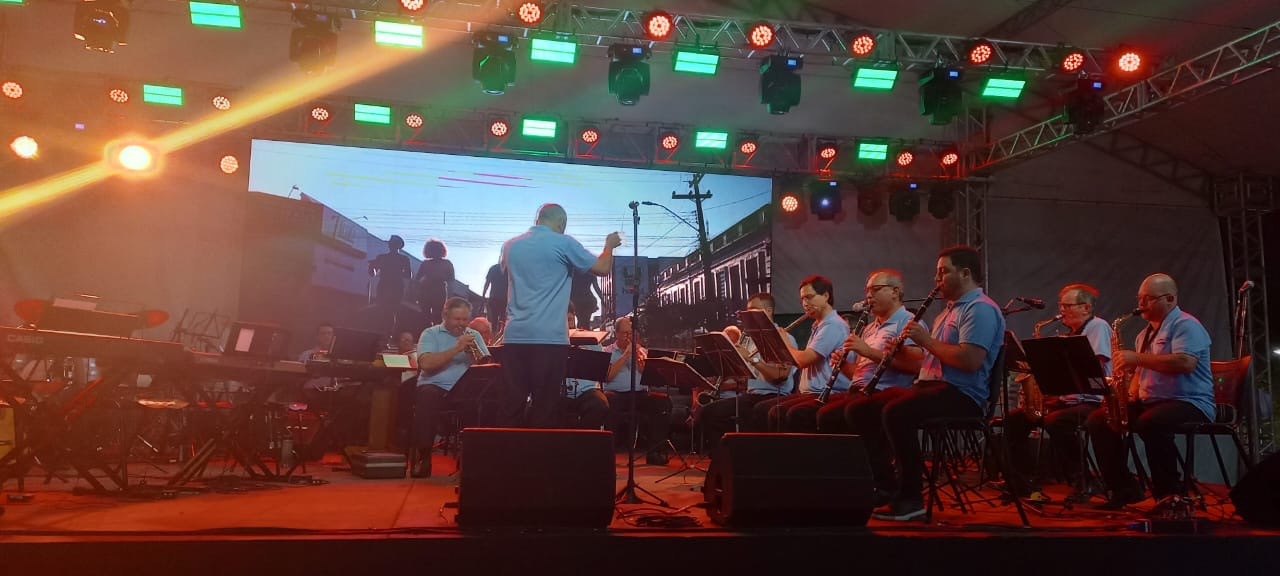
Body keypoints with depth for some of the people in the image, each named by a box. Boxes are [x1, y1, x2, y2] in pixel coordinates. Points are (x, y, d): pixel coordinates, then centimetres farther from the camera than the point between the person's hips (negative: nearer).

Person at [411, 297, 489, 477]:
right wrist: (456, 349, -15)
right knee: (428, 397, -38)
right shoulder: (430, 334, 8)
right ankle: (422, 454, -24)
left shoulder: (475, 336, 18)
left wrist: (474, 353, -10)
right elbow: (426, 364, -11)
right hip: (435, 386, -2)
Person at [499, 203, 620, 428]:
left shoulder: (510, 246, 12)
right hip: (549, 337, -5)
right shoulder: (563, 243, -3)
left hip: (514, 336, 5)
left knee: (513, 404, 6)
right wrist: (609, 246, 21)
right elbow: (603, 268, 1)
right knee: (544, 405, 1)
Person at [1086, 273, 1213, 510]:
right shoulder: (1146, 334, 21)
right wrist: (1130, 398, 5)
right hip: (1149, 402, 9)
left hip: (1189, 402, -9)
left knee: (1150, 423, -38)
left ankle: (1168, 493, -23)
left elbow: (1186, 363, -25)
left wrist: (1137, 358, -22)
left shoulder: (1186, 325, -7)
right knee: (1098, 420, -6)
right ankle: (1124, 490, -2)